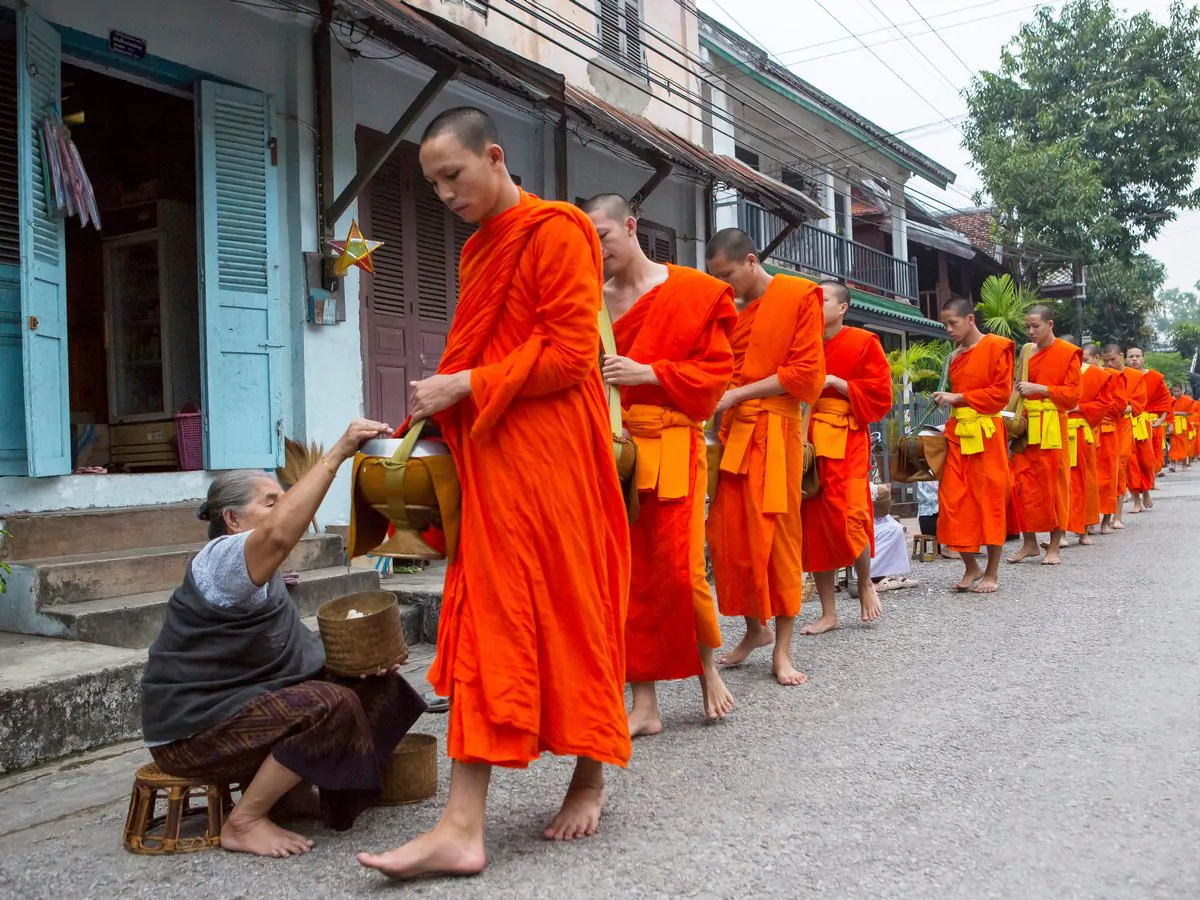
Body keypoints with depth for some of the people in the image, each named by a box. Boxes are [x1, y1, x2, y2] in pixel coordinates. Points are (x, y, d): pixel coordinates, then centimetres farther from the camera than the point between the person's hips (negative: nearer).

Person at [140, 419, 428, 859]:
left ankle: (284, 788, 6)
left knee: (363, 686, 5)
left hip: (235, 707, 10)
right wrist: (338, 452, -43)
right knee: (330, 706, -27)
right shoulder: (222, 559, -19)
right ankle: (243, 822, -13)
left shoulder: (262, 576, 13)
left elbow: (286, 649, 11)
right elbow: (280, 535, -42)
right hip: (193, 730, -10)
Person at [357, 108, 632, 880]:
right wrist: (444, 404, 8)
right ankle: (463, 827, 14)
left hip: (548, 459, -8)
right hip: (490, 460, 8)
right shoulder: (482, 249, 20)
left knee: (568, 612, 1)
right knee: (485, 622, 7)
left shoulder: (554, 232, -6)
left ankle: (591, 776, 18)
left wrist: (467, 387, -14)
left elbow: (570, 352, -14)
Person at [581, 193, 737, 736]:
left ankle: (708, 667, 21)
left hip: (671, 446, -4)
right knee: (630, 574, 3)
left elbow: (716, 370, -4)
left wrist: (646, 374, -14)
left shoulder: (692, 293, 1)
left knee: (676, 567, -8)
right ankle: (645, 704, 12)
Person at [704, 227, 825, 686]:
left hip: (774, 431, -5)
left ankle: (782, 648, 8)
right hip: (732, 431, 5)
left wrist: (737, 394, -11)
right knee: (729, 536, 4)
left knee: (776, 536, -2)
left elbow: (806, 372, -8)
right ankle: (754, 628, 23)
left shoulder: (800, 295, -2)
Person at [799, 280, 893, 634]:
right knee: (814, 522, 3)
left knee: (847, 519, -14)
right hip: (807, 441, 5)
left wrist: (835, 382, -12)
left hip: (847, 442, -4)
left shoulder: (864, 342, -1)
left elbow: (879, 396, -6)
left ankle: (865, 584, 19)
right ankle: (828, 613, 13)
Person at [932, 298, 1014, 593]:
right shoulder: (955, 356, 16)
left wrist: (958, 397, -11)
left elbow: (1001, 392, -10)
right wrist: (946, 399, 5)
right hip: (957, 433, 6)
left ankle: (992, 573, 10)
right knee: (954, 502, 1)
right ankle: (971, 567, 15)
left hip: (985, 433, -6)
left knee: (989, 501, 0)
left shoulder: (997, 347, -3)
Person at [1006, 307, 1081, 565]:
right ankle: (1030, 543, 14)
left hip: (1051, 427, -5)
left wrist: (1038, 388, -16)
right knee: (1023, 484, 3)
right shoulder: (1027, 352, 13)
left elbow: (1072, 394, -8)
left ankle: (1054, 547, 9)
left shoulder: (1068, 353, -3)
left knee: (1053, 485, 0)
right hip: (1025, 425, 5)